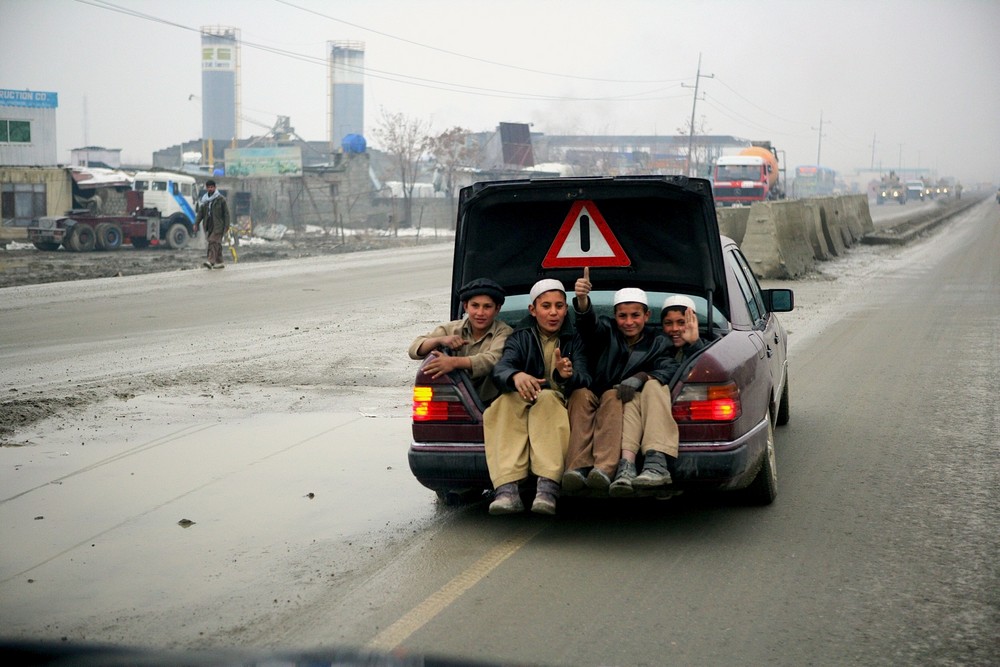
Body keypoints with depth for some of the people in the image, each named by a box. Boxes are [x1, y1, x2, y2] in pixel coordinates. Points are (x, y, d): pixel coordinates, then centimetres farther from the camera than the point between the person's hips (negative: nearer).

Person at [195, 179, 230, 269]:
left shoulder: (221, 199, -1)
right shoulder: (204, 199, 13)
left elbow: (226, 213, -2)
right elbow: (200, 212, 12)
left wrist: (226, 226, -8)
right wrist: (196, 223, 0)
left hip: (218, 225, -5)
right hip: (208, 226, 5)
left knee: (213, 241, -18)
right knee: (217, 243, 9)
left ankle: (211, 261, -30)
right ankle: (219, 262, 16)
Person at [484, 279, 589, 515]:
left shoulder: (574, 340, 13)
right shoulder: (521, 337, 14)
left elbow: (585, 380, -4)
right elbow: (500, 368, -7)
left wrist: (569, 376, -30)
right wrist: (516, 376, -33)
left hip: (562, 404, -1)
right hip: (522, 403, 1)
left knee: (547, 398, -34)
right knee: (508, 401, -31)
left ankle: (548, 487, -50)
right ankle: (507, 490, -48)